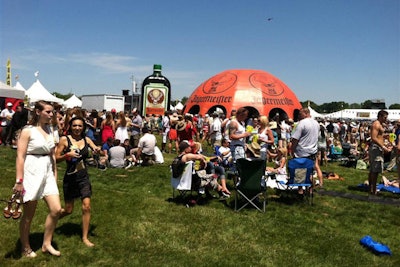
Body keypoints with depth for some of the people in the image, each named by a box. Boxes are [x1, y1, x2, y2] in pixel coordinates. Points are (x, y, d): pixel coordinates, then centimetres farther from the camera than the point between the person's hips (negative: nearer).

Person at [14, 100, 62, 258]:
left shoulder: (49, 130, 10)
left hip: (47, 173, 6)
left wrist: (55, 175, 16)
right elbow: (20, 157, -13)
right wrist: (19, 181, -17)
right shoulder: (27, 131, -9)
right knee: (29, 215, 7)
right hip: (31, 173, -6)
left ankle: (46, 244, 18)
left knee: (56, 209, 0)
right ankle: (25, 248, 26)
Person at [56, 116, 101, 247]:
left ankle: (85, 237, 10)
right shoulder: (64, 139, -7)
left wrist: (98, 150, -32)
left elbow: (96, 148, -9)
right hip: (70, 177, -2)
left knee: (86, 207, -4)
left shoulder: (86, 139, 2)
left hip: (84, 177, 3)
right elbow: (56, 158, -7)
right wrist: (67, 155, -25)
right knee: (68, 210, 8)